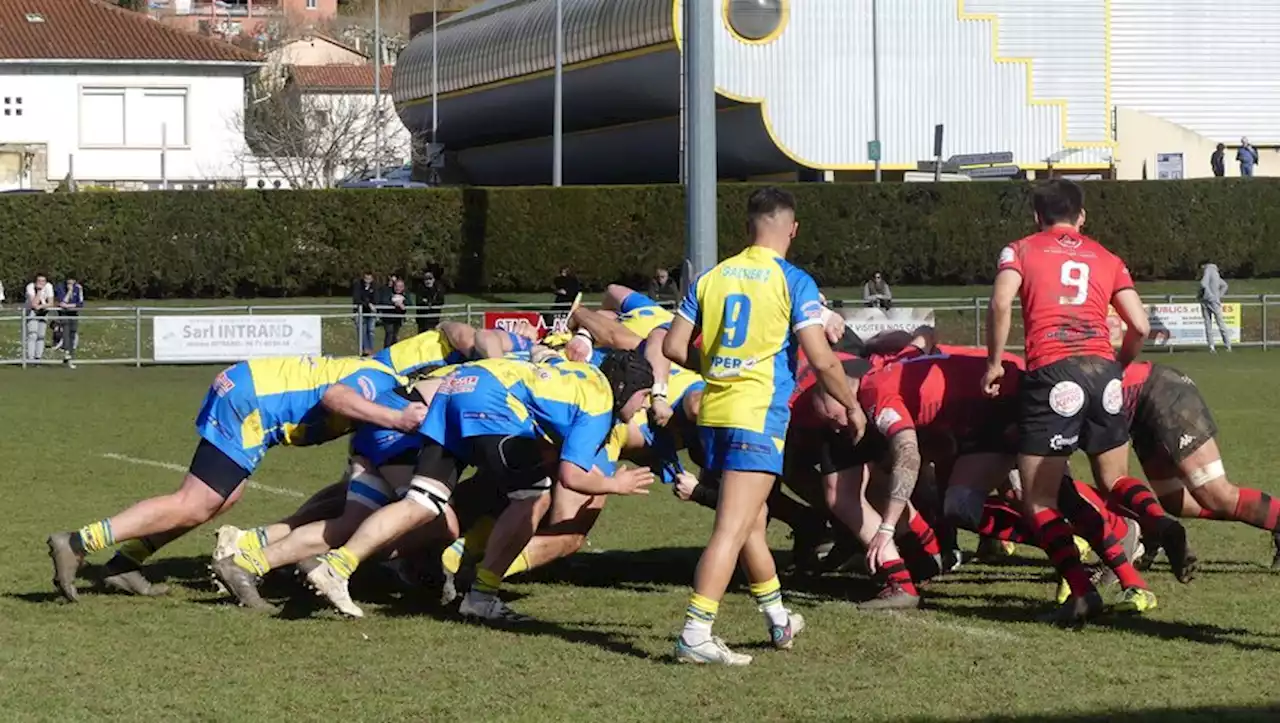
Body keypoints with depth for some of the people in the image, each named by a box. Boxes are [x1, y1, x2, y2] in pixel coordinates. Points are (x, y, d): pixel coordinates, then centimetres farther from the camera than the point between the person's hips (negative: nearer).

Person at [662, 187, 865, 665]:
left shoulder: (710, 278, 9)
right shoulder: (794, 283, -5)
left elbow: (674, 348, 9)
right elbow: (821, 360, -9)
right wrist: (852, 407, 7)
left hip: (713, 411, 6)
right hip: (760, 414, -6)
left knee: (752, 520, 20)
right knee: (733, 528, -9)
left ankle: (779, 620, 33)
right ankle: (695, 633, -17)